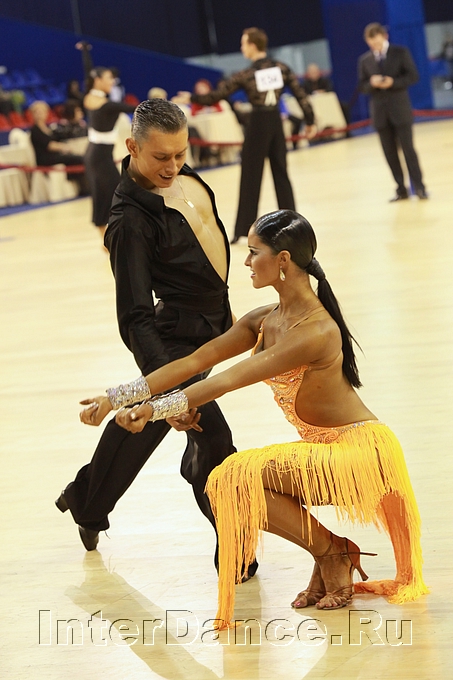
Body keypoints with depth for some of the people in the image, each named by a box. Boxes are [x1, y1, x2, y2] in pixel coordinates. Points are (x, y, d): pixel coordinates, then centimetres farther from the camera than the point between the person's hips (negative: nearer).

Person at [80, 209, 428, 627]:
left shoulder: (317, 331, -24)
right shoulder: (264, 321, 3)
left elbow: (229, 381, -29)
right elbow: (194, 362, 2)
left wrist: (156, 409, -30)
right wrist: (117, 397, -4)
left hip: (359, 451, -9)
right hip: (323, 450, 9)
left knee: (242, 476, -23)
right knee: (223, 483, -5)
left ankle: (332, 553, -3)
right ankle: (330, 554, 7)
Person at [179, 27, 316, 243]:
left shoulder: (246, 75, -11)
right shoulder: (282, 69, -1)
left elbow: (217, 95, -8)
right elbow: (301, 95, -1)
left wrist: (192, 98, 4)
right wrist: (310, 121, 8)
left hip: (257, 124, -4)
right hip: (276, 122, 4)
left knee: (250, 177, 0)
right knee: (281, 173, 12)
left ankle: (243, 230, 2)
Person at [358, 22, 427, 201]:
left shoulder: (400, 52, 1)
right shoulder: (364, 60, 9)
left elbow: (413, 76, -4)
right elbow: (362, 87, 7)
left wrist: (393, 82, -18)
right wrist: (372, 83, -15)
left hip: (399, 108, -3)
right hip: (379, 111, 3)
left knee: (408, 148, -5)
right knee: (389, 152, 4)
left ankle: (419, 187, 0)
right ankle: (401, 189, 9)